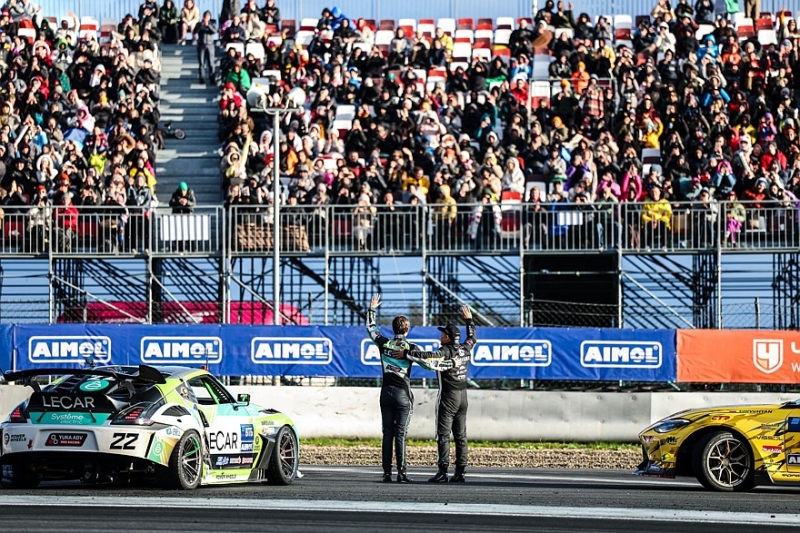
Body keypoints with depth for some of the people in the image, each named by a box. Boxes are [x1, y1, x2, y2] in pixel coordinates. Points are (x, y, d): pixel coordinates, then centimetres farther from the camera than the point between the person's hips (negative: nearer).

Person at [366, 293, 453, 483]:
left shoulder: (384, 344, 3)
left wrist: (372, 309, 31)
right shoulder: (411, 348, -7)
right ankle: (401, 473, -8)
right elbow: (428, 363, -13)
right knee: (400, 434, -4)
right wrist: (450, 364, -5)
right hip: (403, 394, -3)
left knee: (387, 434, 5)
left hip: (386, 392, 3)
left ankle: (387, 473, 2)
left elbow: (371, 328, 20)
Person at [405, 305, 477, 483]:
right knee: (461, 436, 7)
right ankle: (459, 472, 6)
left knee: (443, 435, -7)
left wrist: (407, 353, -31)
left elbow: (429, 356, -31)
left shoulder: (446, 351, -13)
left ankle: (443, 471, -13)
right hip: (463, 396, 7)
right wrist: (469, 320, 41)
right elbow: (472, 338, 30)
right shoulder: (465, 349, 8)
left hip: (448, 397, -7)